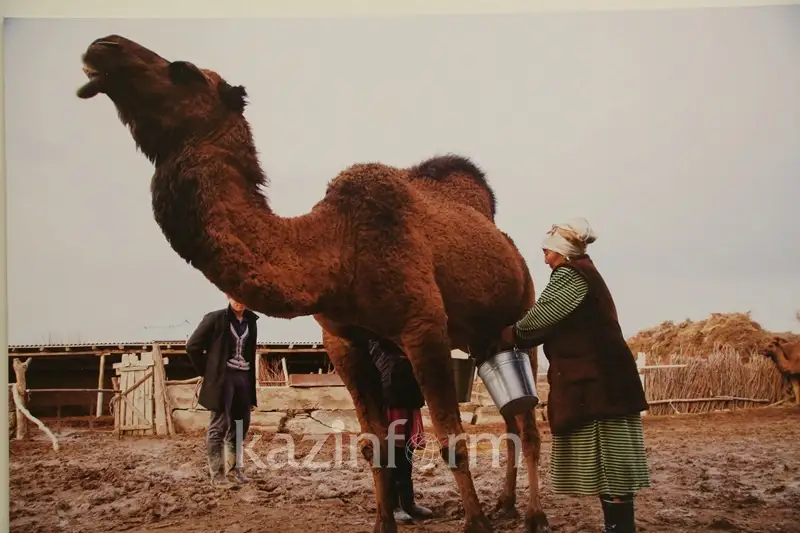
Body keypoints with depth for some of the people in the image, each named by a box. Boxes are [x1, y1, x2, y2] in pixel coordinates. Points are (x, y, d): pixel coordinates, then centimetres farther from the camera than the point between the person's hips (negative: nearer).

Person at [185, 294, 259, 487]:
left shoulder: (251, 321, 9)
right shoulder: (215, 318, -7)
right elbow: (193, 346, -4)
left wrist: (250, 376, 9)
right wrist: (207, 372, -1)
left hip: (244, 378, 6)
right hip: (223, 378, -6)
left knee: (241, 425, 10)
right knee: (219, 426, -3)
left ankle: (235, 468, 22)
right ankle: (217, 472, 2)